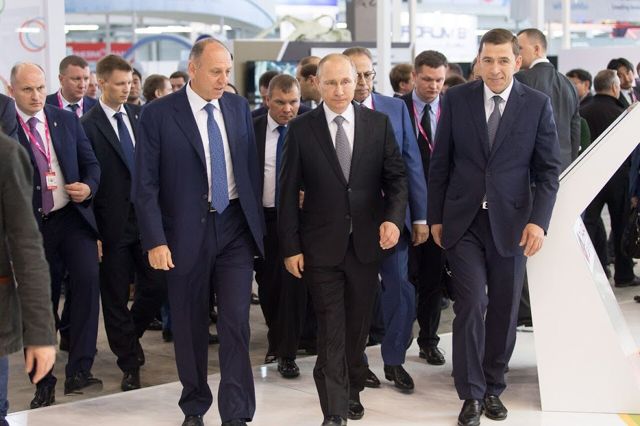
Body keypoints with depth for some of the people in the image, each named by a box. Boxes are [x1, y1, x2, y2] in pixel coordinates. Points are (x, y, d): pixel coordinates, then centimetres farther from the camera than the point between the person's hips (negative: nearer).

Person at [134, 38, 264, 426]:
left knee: (236, 321, -4)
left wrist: (257, 222, 10)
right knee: (190, 324, 10)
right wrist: (156, 240, -13)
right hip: (187, 232, -2)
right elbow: (146, 185, -8)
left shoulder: (239, 107, 5)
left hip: (236, 226, 2)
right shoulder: (158, 115, -7)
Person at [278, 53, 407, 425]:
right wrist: (290, 247, -4)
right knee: (331, 329, -4)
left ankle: (353, 391, 32)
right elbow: (289, 192, -1)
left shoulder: (379, 123, 2)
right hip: (321, 244, -2)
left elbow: (396, 176, 4)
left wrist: (393, 218, -13)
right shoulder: (301, 129, -3)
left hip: (367, 241, 2)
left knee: (359, 324, 14)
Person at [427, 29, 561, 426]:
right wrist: (435, 217, 5)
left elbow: (548, 169, 0)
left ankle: (493, 388, 24)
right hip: (463, 221, 0)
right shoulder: (457, 99, 0)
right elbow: (441, 163, 5)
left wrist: (538, 220, -10)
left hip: (511, 223, 1)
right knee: (471, 305, -7)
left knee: (504, 309, 8)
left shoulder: (537, 104, -1)